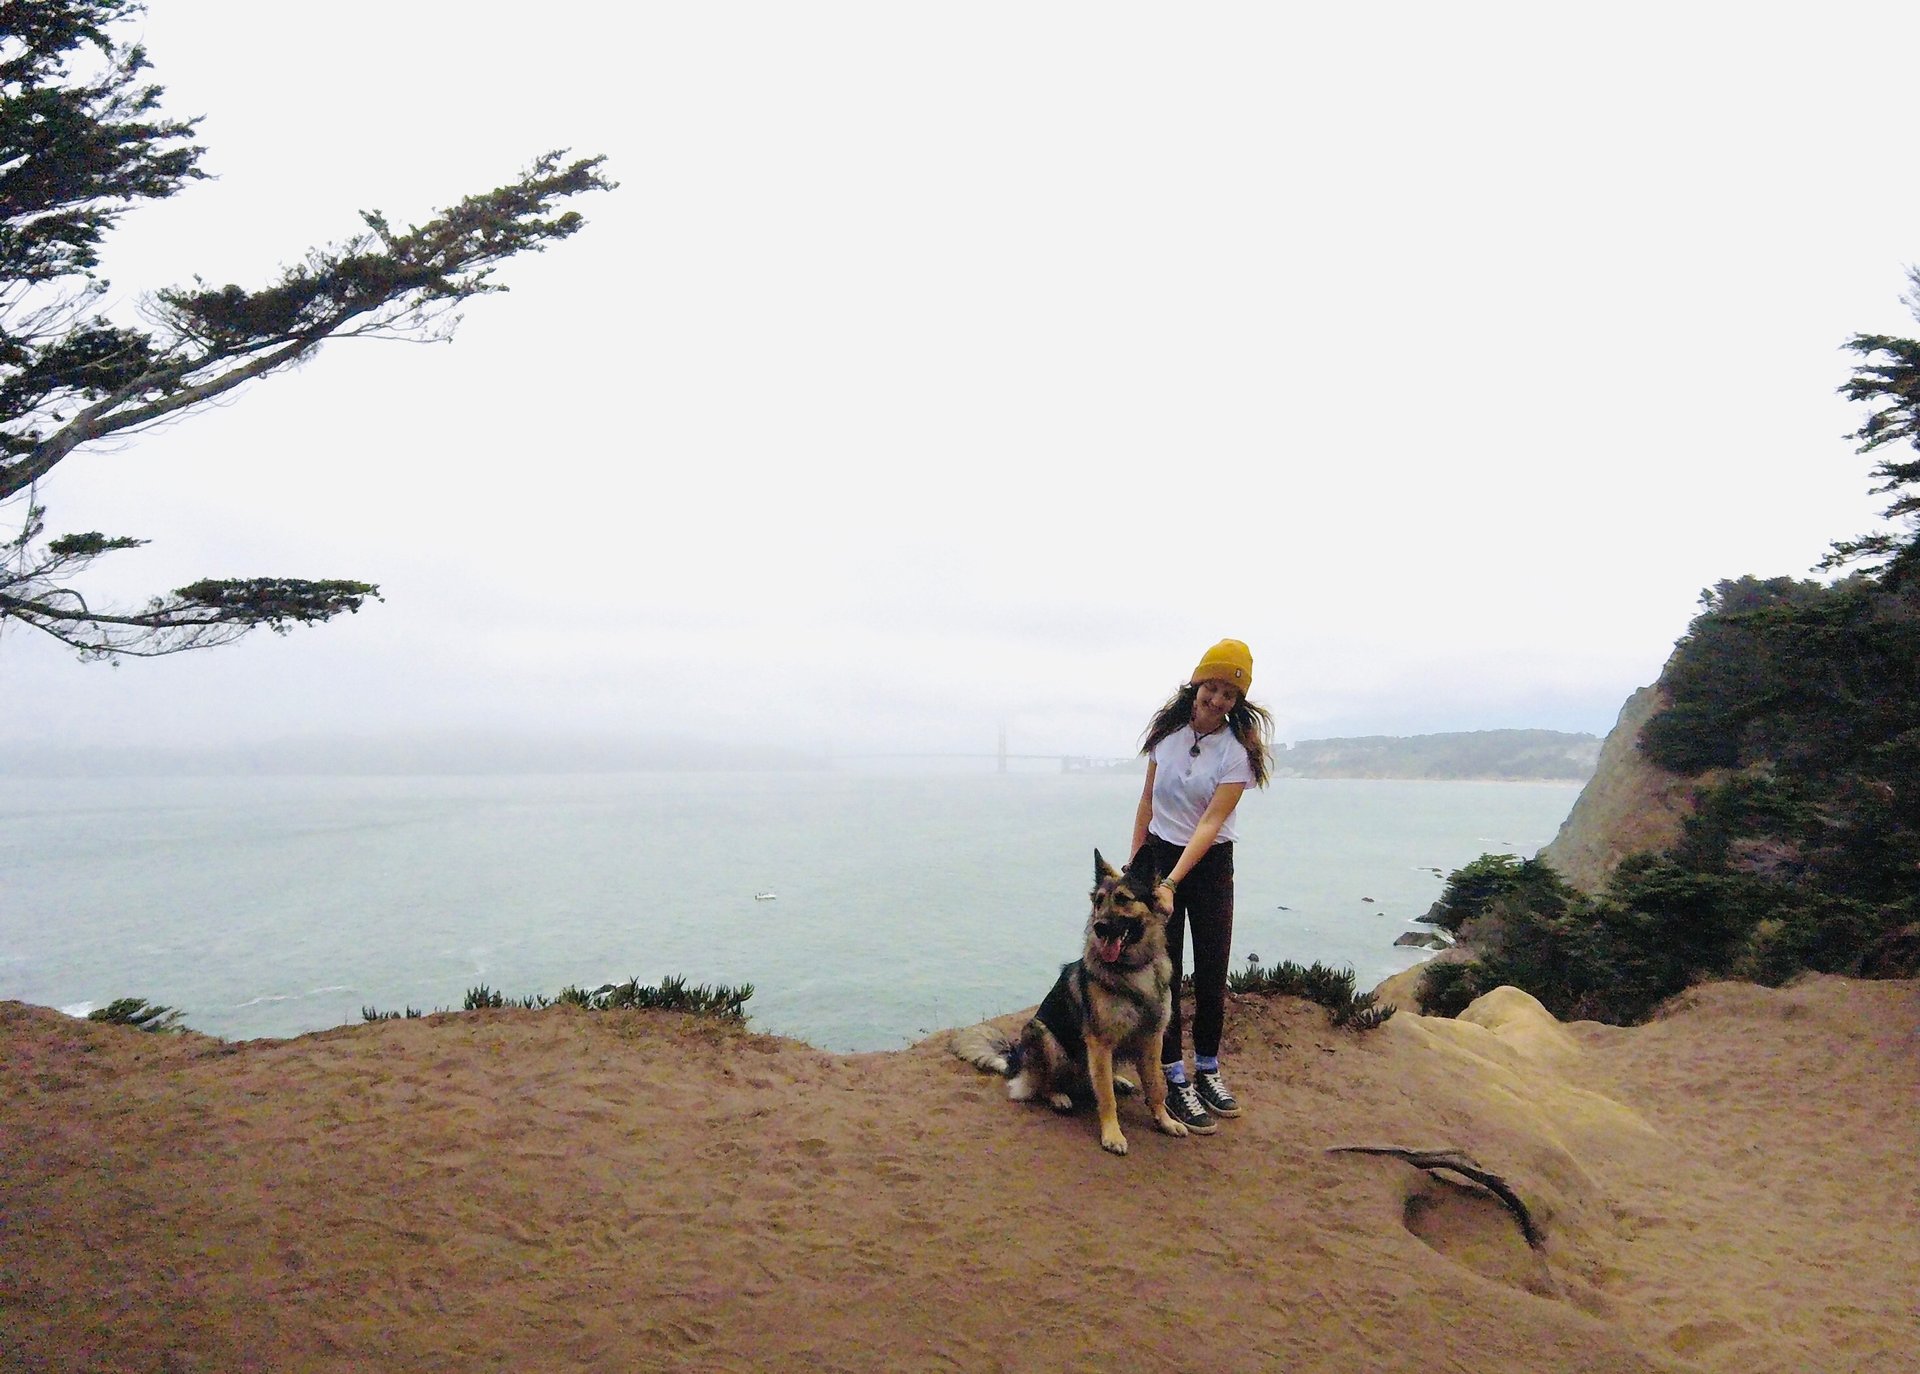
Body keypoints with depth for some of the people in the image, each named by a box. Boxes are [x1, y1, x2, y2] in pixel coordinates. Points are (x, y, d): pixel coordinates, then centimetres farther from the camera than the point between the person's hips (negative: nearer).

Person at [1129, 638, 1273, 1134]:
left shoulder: (1238, 752, -13)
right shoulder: (1168, 730, -4)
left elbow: (1210, 824, -20)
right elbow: (1147, 800, 5)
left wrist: (1172, 883, -27)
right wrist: (1135, 863, 5)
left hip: (1210, 862, -1)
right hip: (1159, 852, 1)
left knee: (1212, 972, 5)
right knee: (1164, 970, -2)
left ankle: (1207, 1069, 24)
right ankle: (1176, 1080, 5)